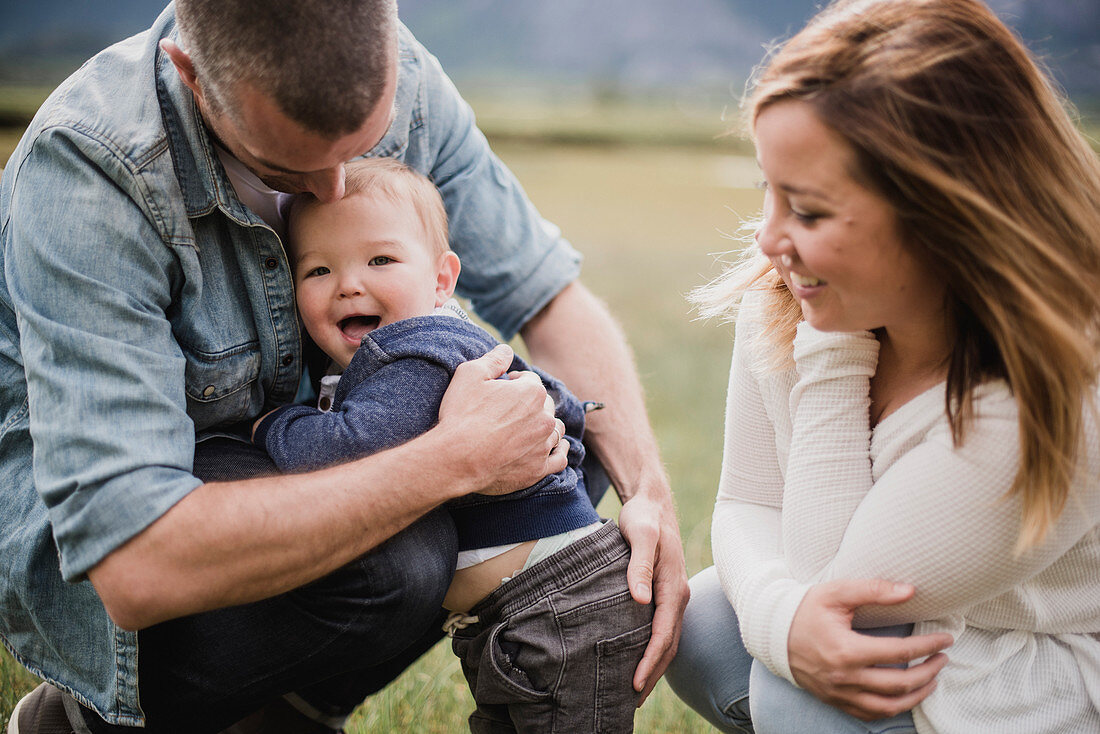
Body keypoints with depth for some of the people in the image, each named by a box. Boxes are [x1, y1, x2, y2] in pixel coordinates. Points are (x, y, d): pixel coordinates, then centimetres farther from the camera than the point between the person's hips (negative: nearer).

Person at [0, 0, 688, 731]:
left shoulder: (396, 82, -16)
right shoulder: (83, 171, -33)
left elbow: (546, 292, -5)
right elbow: (135, 568, -40)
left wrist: (650, 489, -21)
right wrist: (455, 460, -38)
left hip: (268, 461, 7)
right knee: (395, 560, -31)